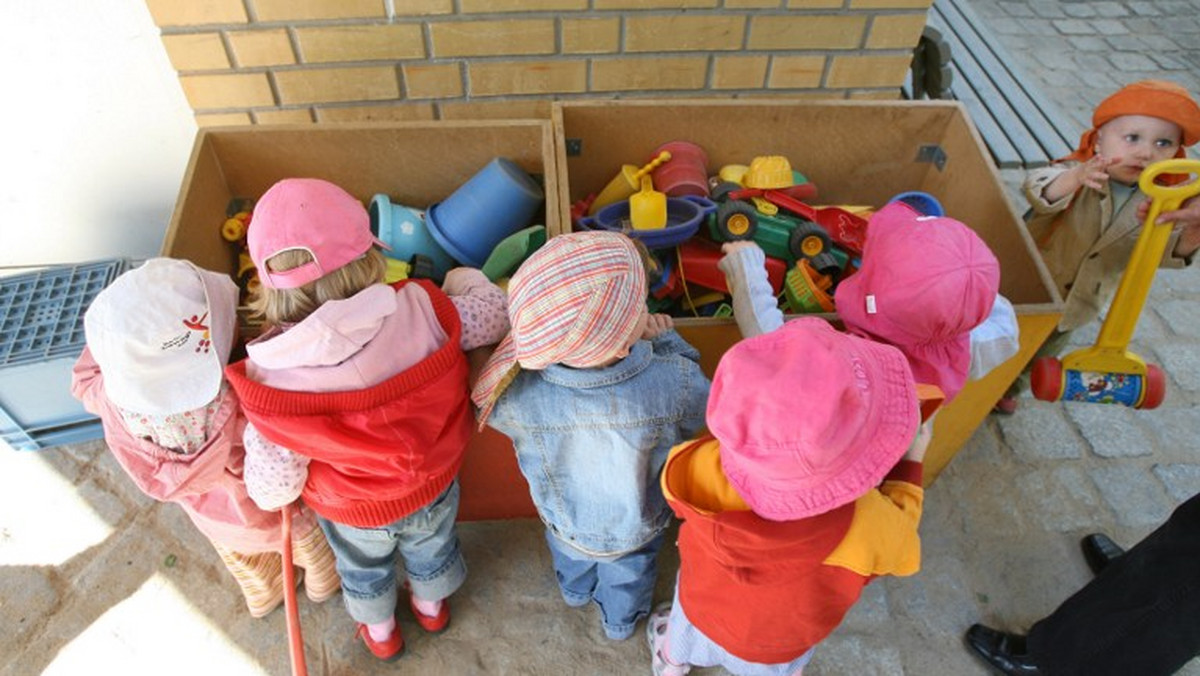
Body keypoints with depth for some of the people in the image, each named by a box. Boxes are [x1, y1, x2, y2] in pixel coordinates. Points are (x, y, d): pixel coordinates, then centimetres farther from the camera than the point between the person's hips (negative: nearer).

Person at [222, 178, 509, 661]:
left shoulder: (269, 380, -34)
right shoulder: (421, 309, -34)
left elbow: (272, 491, -23)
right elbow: (492, 317, -15)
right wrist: (464, 279, 6)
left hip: (351, 513, -1)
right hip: (435, 486, 1)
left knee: (362, 569, 35)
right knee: (431, 548, 36)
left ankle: (380, 633, 65)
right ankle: (432, 607, 67)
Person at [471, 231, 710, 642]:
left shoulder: (517, 396, -42)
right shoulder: (675, 382, -43)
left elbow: (491, 408, -16)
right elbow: (697, 412, -17)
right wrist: (666, 342, -8)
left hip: (565, 520, 1)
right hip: (638, 527, 0)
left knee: (570, 556, 38)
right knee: (630, 571, 36)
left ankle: (576, 592, 73)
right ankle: (621, 623, 68)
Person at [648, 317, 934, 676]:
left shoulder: (696, 469, -42)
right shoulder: (865, 524, -45)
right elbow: (901, 554, -17)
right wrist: (910, 464, -5)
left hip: (701, 610, 1)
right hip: (779, 647, 0)